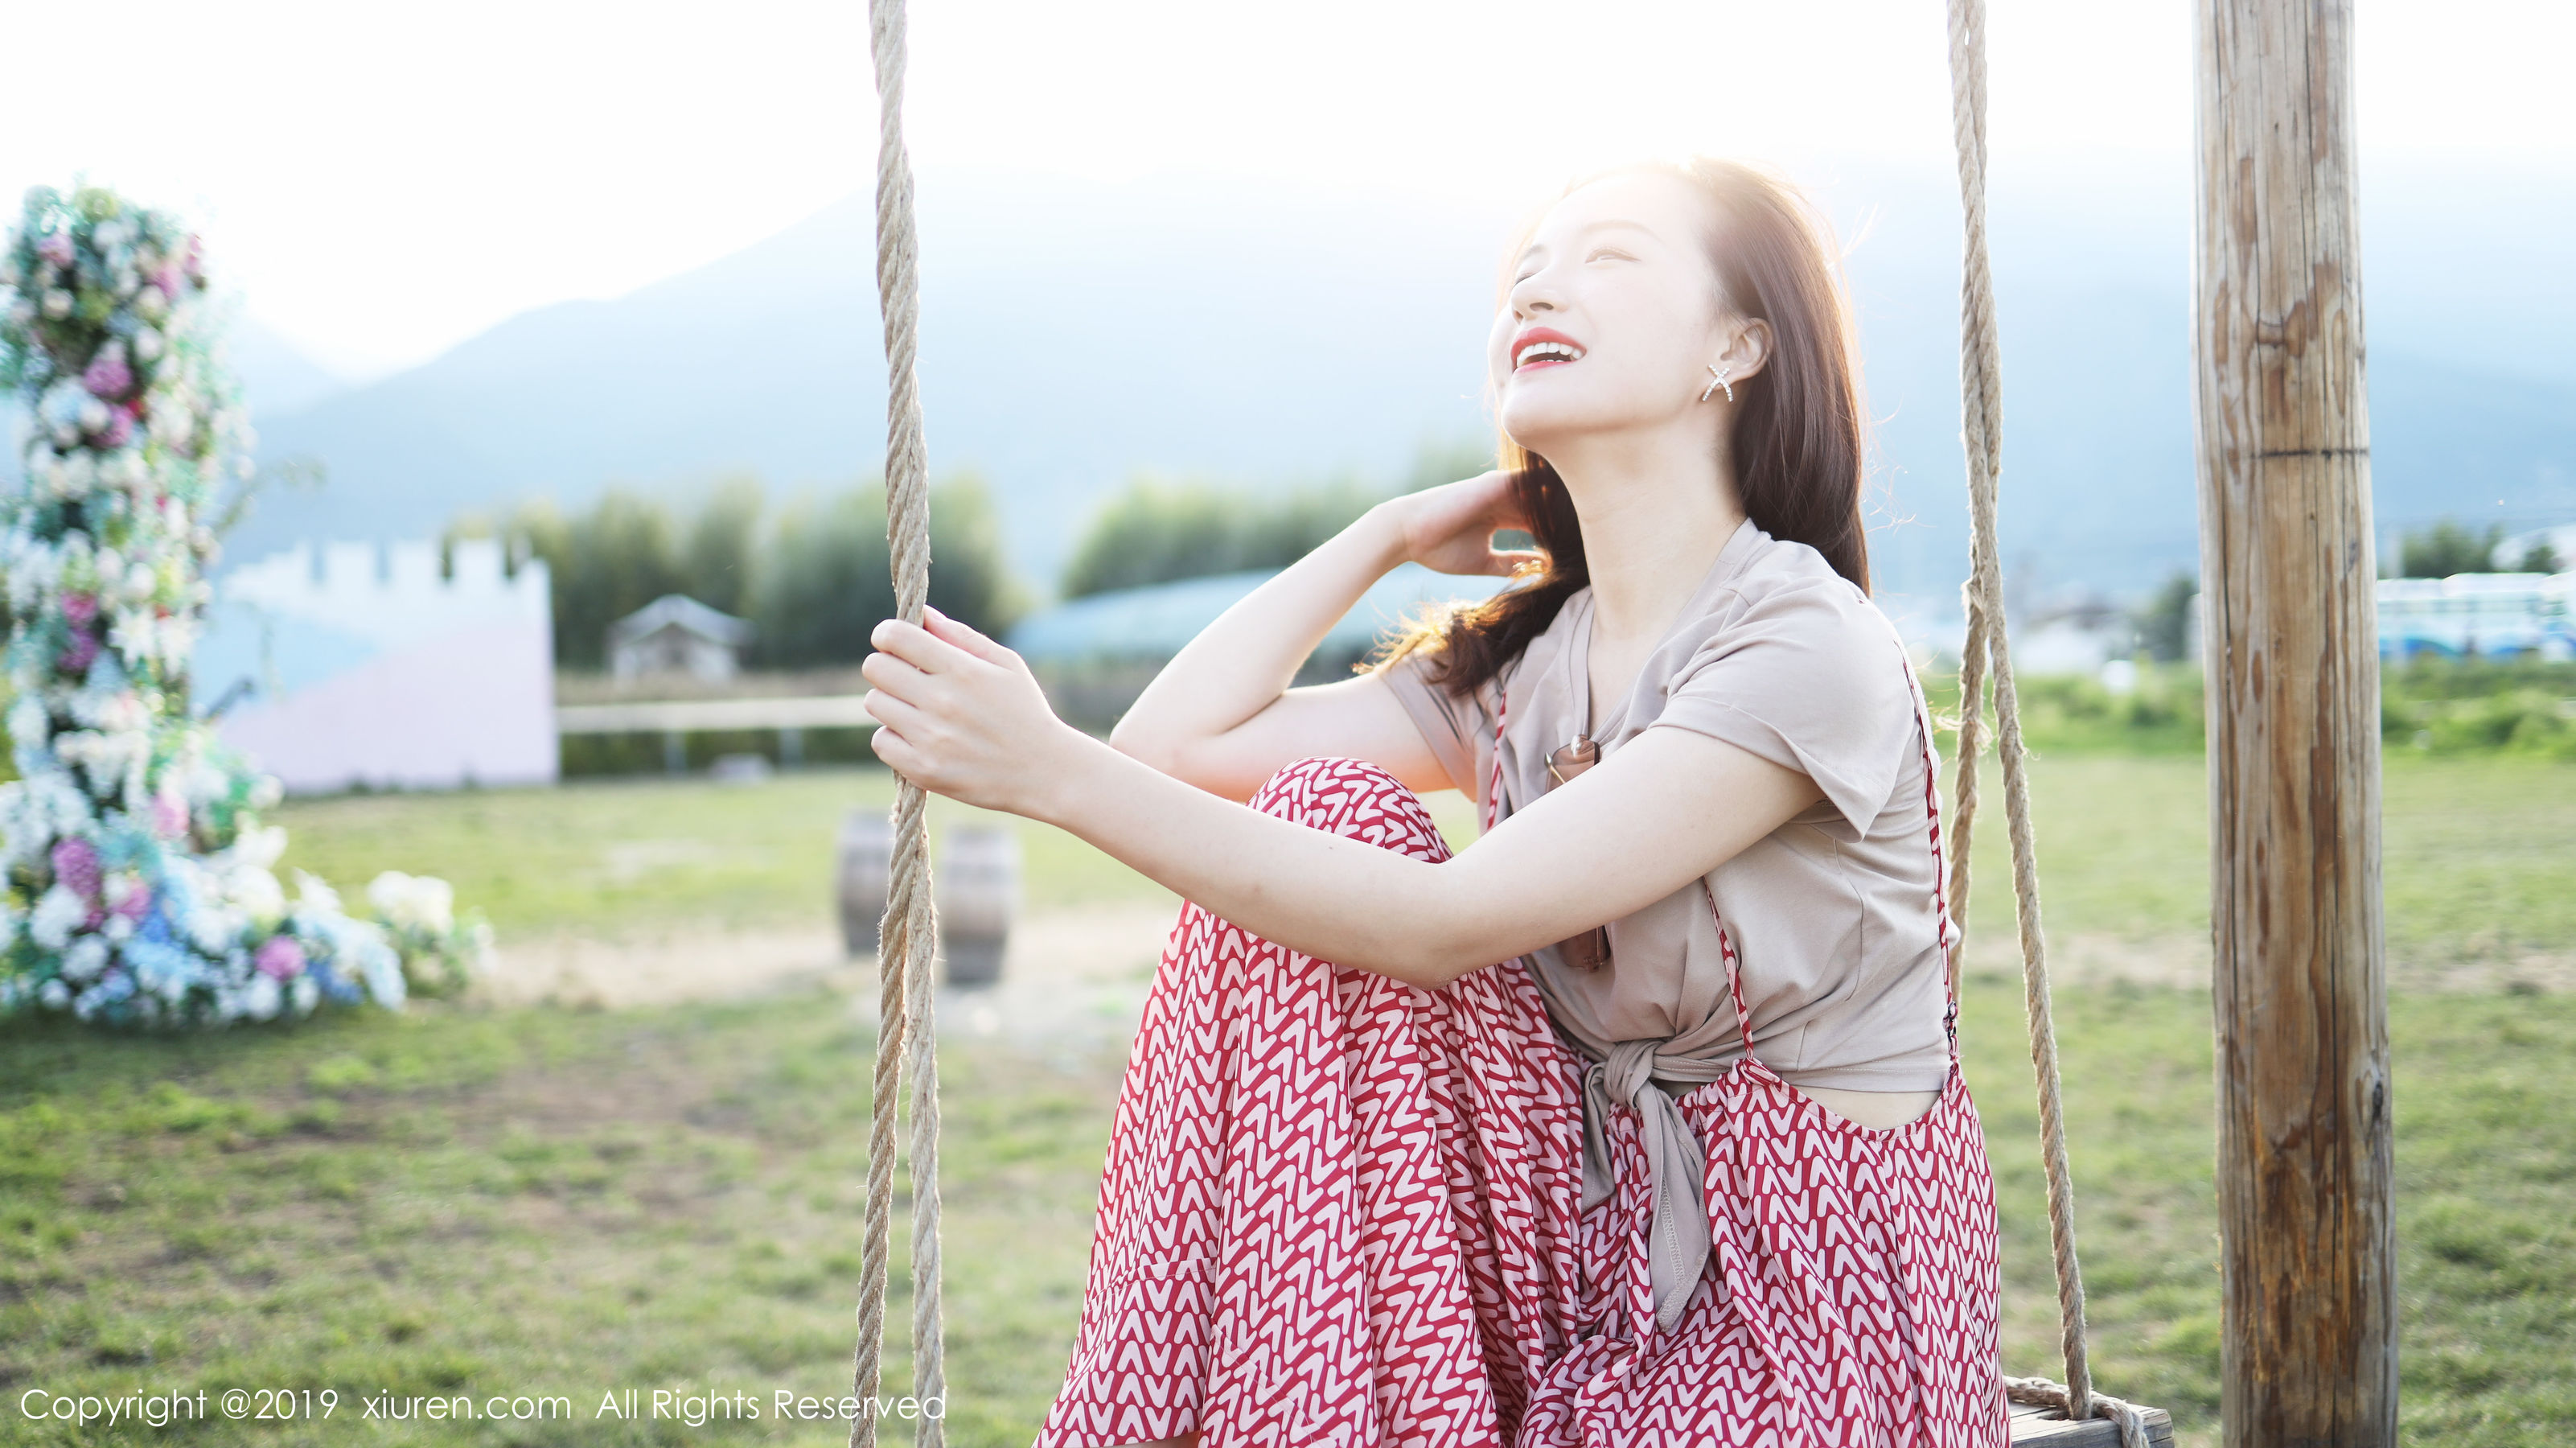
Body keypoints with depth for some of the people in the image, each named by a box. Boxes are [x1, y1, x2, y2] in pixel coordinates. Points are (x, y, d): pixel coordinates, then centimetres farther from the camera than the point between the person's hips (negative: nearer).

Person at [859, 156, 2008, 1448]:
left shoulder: (1812, 648, -16)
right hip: (1606, 1230, 6)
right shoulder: (1521, 659, 8)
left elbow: (1443, 927, -24)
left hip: (1813, 1292, -6)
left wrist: (1059, 773, -29)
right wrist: (1395, 532, 6)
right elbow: (1180, 741, 0)